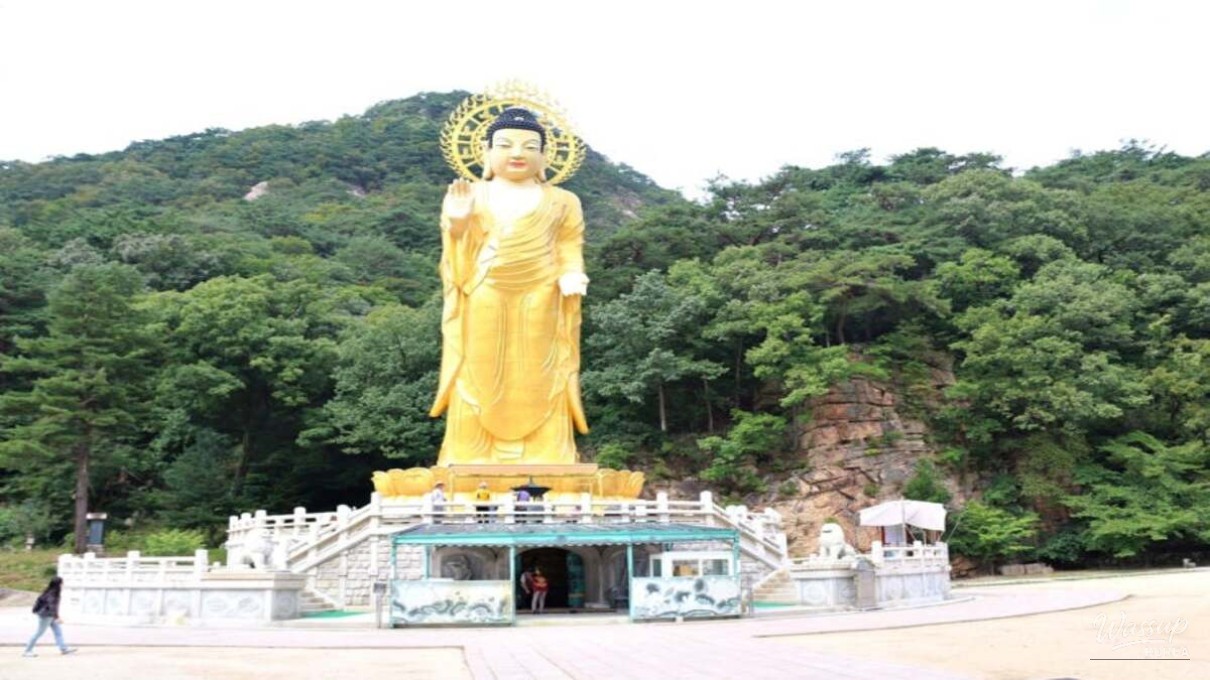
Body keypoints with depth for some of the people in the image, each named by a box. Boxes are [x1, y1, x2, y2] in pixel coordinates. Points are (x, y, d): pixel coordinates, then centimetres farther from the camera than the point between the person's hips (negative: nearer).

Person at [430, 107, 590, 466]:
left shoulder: (562, 204, 11)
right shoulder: (467, 198, 8)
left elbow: (570, 258, 7)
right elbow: (458, 268, 5)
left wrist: (571, 280, -14)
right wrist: (458, 225, -12)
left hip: (538, 320, 0)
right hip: (482, 320, 0)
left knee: (537, 404, 0)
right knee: (479, 406, 0)